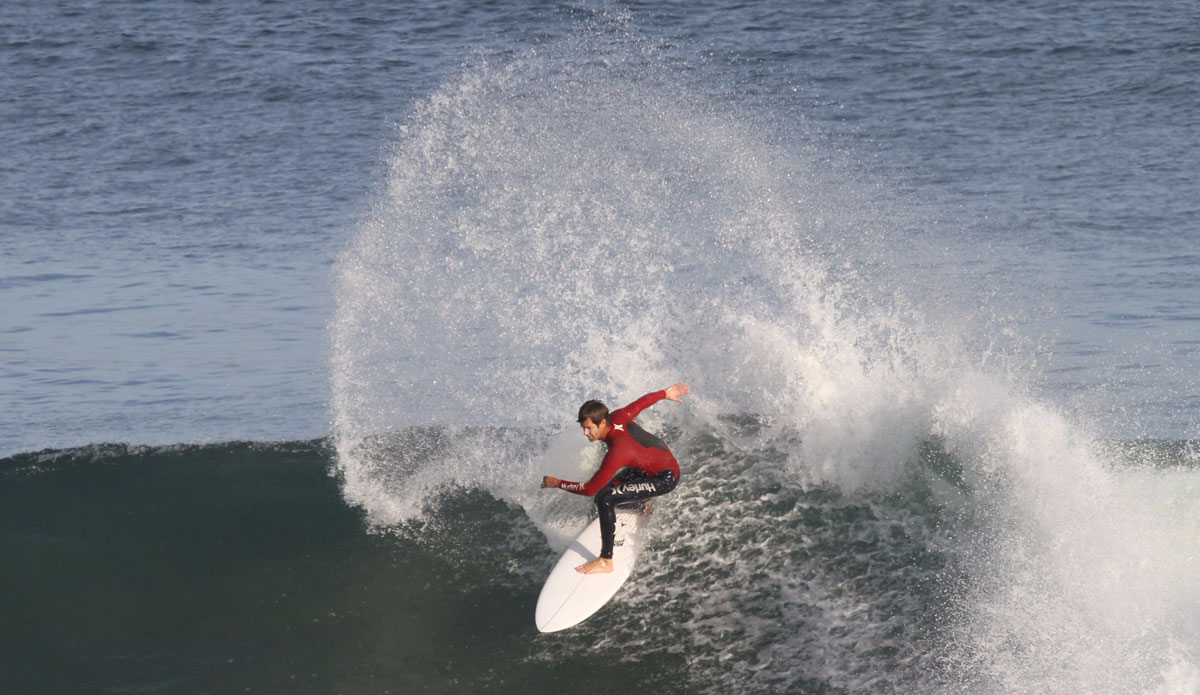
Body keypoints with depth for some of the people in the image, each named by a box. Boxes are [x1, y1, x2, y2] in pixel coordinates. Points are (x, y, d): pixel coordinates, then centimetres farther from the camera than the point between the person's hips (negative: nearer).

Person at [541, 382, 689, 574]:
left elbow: (590, 489, -30)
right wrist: (665, 393, 25)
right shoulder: (617, 418, -13)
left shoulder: (617, 452, -34)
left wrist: (558, 484, -19)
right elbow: (641, 402, 6)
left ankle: (606, 561, -21)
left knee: (605, 499, -25)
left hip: (665, 479, -9)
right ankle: (642, 501, 59)